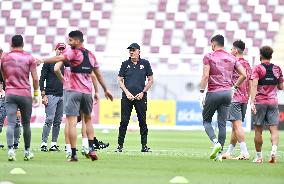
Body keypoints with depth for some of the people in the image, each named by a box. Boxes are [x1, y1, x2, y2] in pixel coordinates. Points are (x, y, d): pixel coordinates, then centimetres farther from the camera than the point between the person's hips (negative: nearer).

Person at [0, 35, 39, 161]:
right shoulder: (29, 58, -1)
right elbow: (35, 78, -3)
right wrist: (36, 93, 11)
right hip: (25, 94, -1)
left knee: (11, 123, -7)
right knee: (26, 124, 13)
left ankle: (10, 150, -24)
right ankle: (27, 152, 21)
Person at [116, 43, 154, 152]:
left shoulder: (145, 63, 7)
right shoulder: (125, 64, 9)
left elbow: (150, 80, 10)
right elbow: (120, 80, 9)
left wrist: (143, 92, -2)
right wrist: (127, 92, -5)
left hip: (140, 97, 0)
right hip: (127, 97, 0)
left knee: (142, 122, 1)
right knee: (124, 121, -3)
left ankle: (144, 146, 7)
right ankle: (120, 145, 1)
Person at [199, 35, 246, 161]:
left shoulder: (209, 57, -3)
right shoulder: (232, 58, 10)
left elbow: (205, 76, -12)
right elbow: (243, 75, 6)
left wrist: (201, 93, -10)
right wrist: (234, 87, 16)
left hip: (213, 93, -4)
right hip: (227, 93, 4)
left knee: (206, 120, 10)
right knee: (222, 124, 6)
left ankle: (215, 142, -14)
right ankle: (219, 154, 3)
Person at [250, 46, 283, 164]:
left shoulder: (257, 69, -4)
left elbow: (254, 85, -16)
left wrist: (252, 102, -21)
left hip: (260, 102, -2)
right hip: (273, 102, 2)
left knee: (258, 130, 6)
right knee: (274, 129, -1)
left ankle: (259, 156, 10)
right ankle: (274, 150, -25)